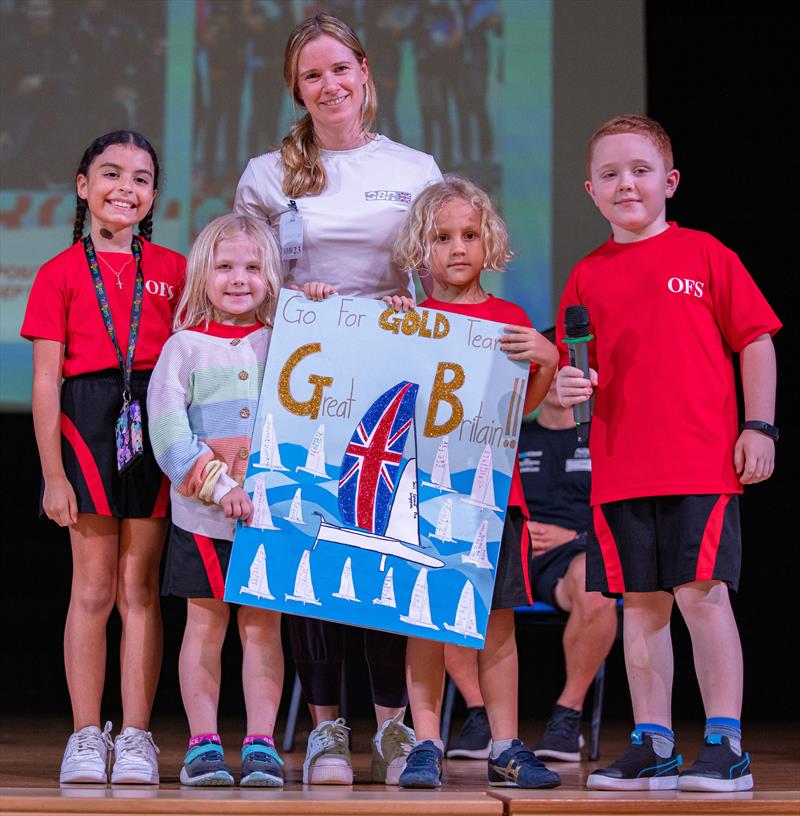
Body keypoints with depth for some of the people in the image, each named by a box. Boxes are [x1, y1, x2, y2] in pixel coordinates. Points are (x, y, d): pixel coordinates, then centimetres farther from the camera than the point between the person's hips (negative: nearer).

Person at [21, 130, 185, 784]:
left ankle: (135, 737, 8)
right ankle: (87, 736, 9)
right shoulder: (60, 274, 4)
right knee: (94, 588, 1)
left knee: (140, 587, 3)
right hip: (87, 424, -2)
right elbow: (46, 382, 0)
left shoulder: (172, 268, 10)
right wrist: (53, 473, -6)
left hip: (158, 426, 2)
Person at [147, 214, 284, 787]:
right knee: (206, 625, 4)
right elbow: (167, 432, -6)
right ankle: (204, 745, 10)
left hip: (272, 508, 1)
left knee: (263, 625, 3)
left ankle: (261, 744, 7)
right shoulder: (185, 347, 1)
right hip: (202, 514, -1)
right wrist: (219, 486, -16)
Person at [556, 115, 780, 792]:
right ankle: (653, 745, 15)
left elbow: (756, 341, 4)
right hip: (618, 471, 3)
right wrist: (565, 388, -7)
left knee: (701, 593, -7)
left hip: (702, 462, -3)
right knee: (640, 603, 7)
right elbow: (574, 369, 16)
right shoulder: (588, 276, 10)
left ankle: (726, 744, 1)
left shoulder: (704, 255, 2)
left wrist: (758, 427, -3)